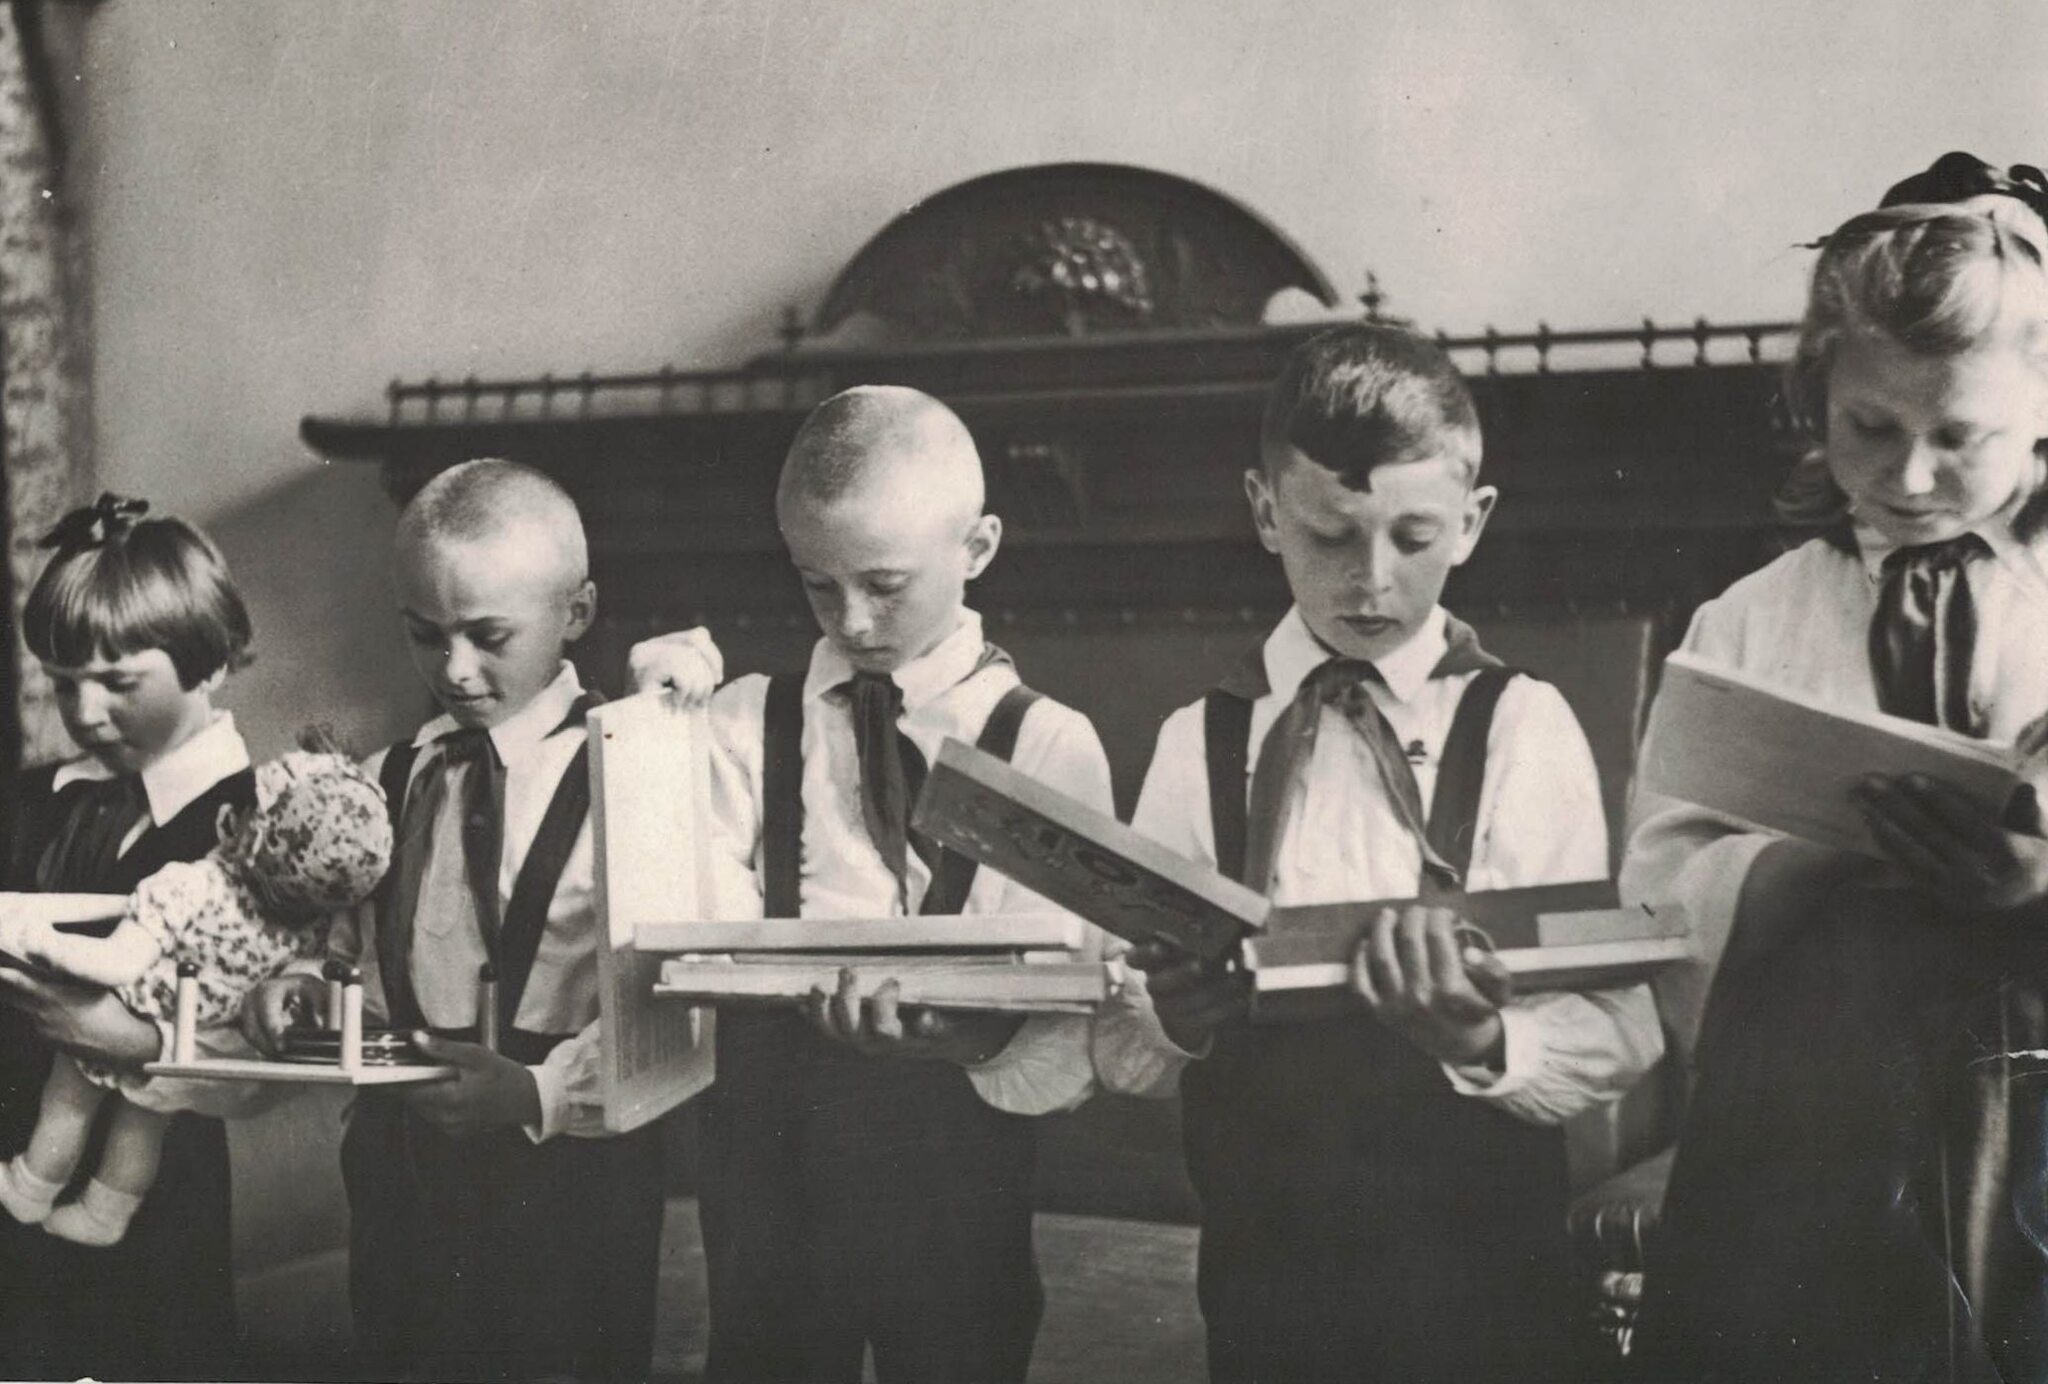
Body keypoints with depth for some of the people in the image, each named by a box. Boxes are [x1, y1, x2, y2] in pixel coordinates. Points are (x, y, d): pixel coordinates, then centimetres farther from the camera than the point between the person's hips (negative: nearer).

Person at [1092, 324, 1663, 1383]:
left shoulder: (1523, 727, -5)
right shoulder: (1202, 742, 1)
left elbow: (1619, 1037, -9)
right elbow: (1119, 1056, 0)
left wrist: (1485, 1045, -27)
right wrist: (1173, 1021, -20)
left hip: (1479, 1265, -1)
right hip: (1263, 1257, 2)